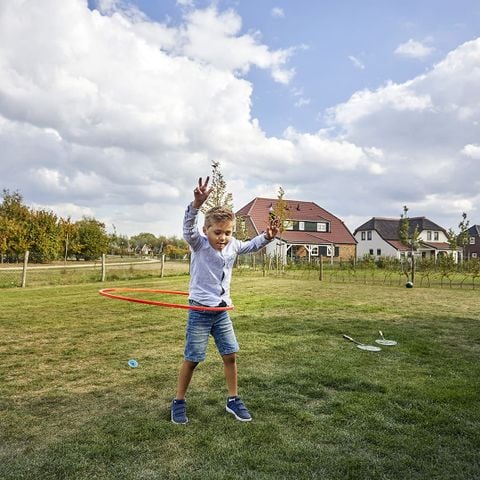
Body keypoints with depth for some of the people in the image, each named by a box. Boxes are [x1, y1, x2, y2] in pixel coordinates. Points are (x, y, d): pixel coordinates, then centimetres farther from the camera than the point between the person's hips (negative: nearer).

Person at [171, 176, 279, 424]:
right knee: (192, 359, 5)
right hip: (200, 312, -5)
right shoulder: (199, 244, -14)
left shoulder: (233, 246, 1)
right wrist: (196, 204, -52)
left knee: (230, 355, 9)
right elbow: (188, 228, -33)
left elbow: (252, 245, 15)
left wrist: (267, 236, -6)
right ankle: (179, 402, 24)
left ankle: (233, 400, 27)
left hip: (222, 311, 5)